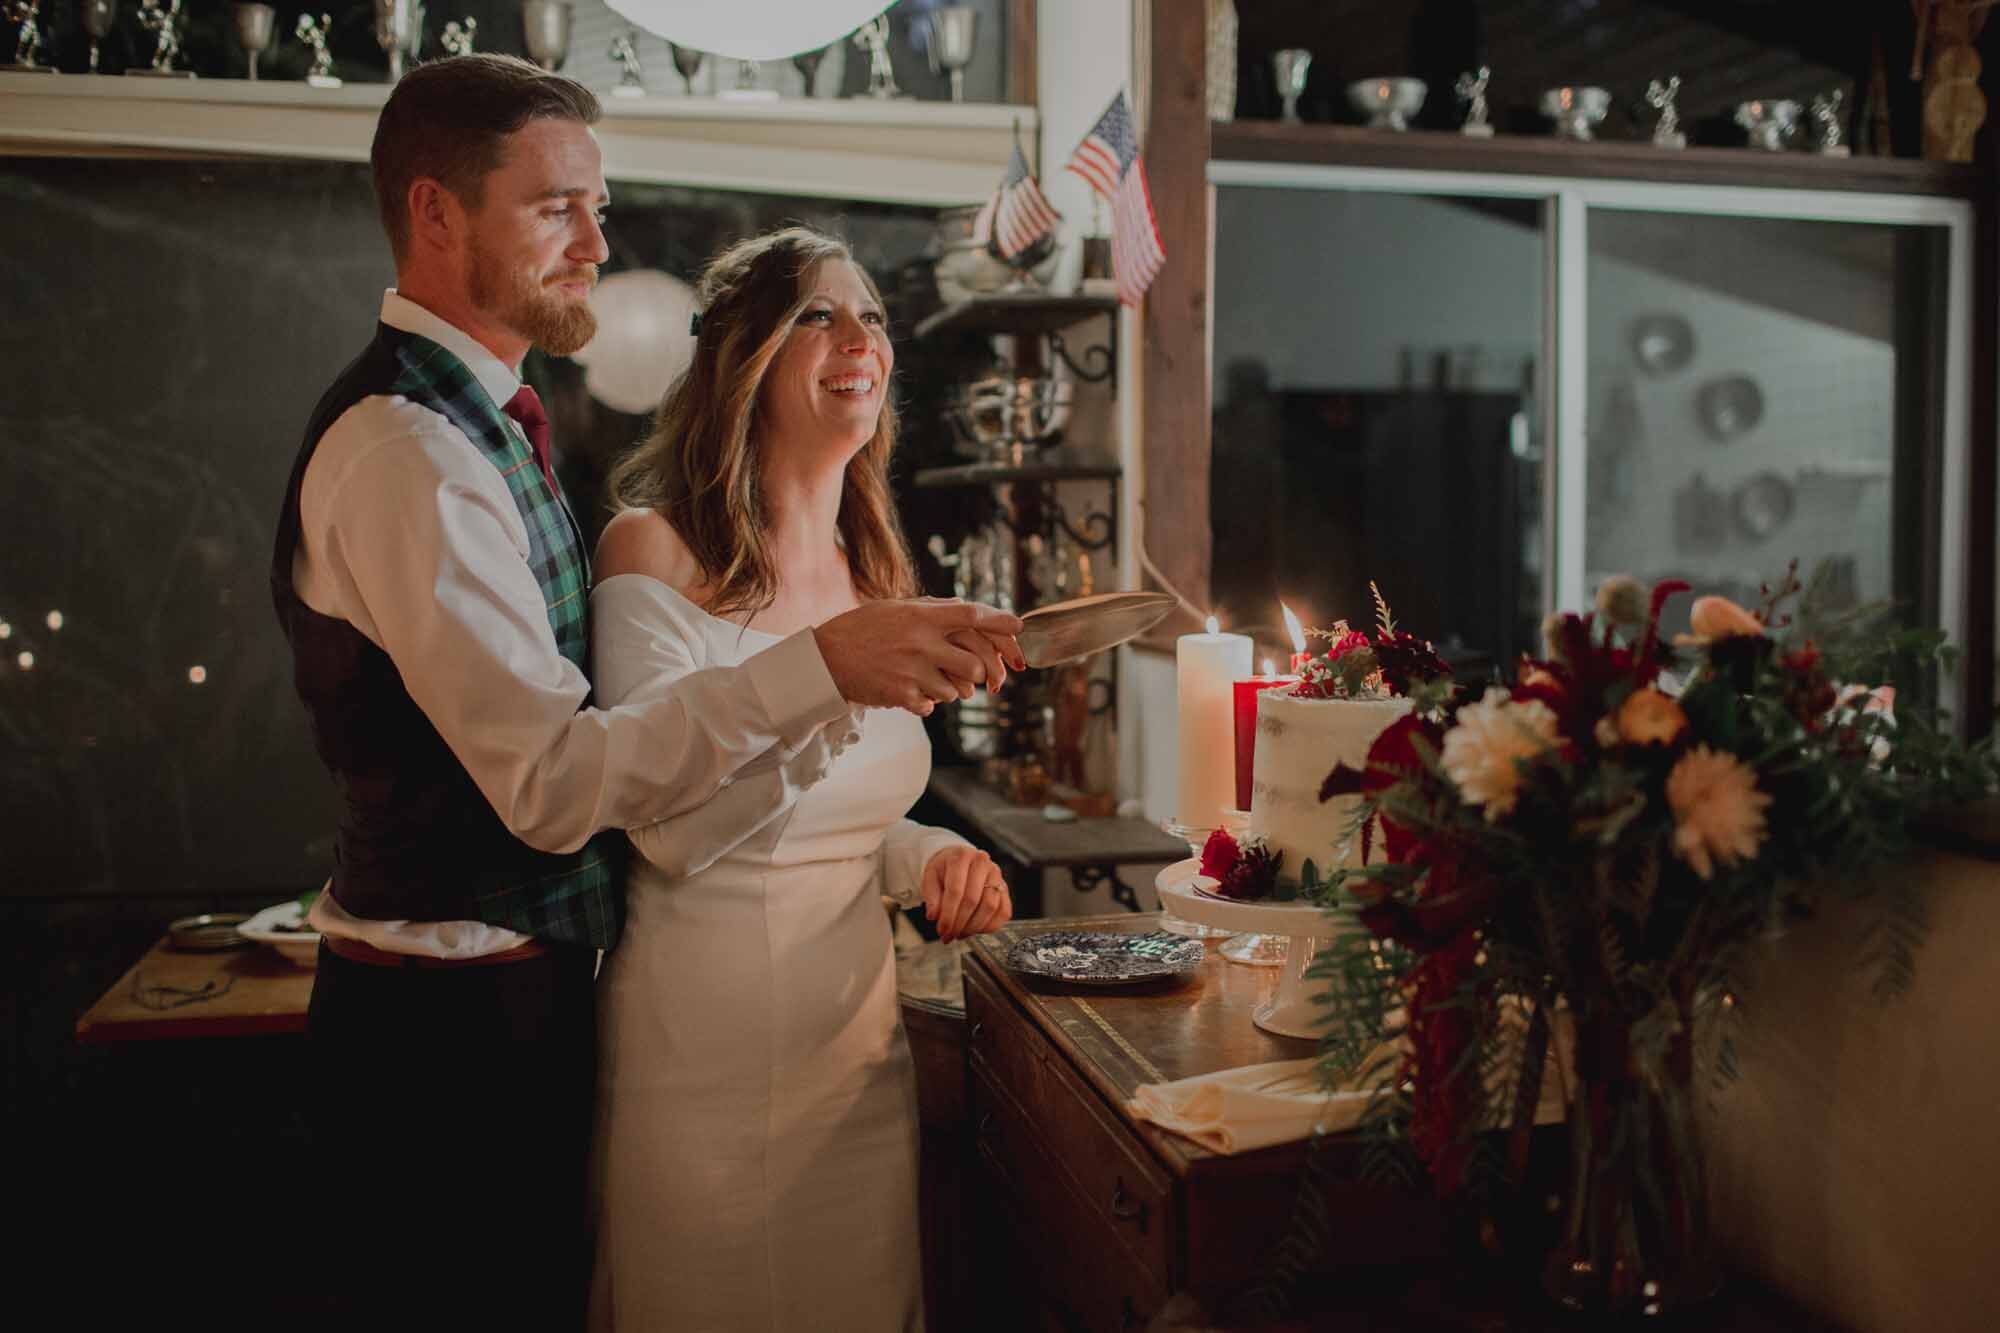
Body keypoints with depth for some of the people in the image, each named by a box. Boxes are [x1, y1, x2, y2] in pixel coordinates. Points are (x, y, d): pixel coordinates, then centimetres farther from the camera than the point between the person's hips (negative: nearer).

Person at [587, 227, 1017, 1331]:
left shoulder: (871, 576, 8)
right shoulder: (653, 551, -10)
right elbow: (673, 832, -19)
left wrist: (930, 857, -2)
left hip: (858, 1041, 6)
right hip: (705, 1061, -6)